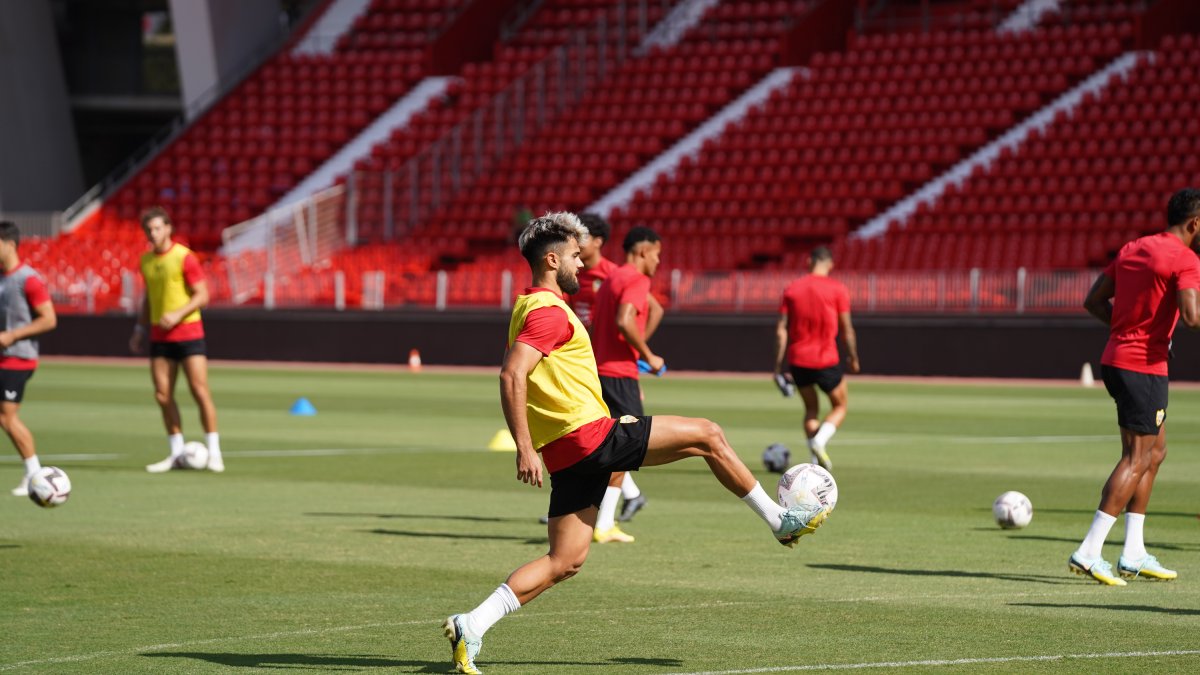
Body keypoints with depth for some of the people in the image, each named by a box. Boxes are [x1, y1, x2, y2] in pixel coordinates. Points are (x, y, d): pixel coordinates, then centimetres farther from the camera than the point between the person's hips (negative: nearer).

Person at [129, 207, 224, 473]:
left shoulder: (184, 257, -9)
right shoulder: (146, 260, 10)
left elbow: (202, 296, -11)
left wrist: (178, 314, -22)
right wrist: (140, 329, 15)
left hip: (188, 332, -6)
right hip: (160, 336, 6)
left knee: (200, 391, -8)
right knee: (162, 395, 2)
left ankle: (214, 452, -1)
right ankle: (176, 453, 10)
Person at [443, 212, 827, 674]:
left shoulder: (529, 309, 19)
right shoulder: (549, 312, -12)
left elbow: (517, 377, 28)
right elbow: (512, 375, -24)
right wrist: (525, 448, -28)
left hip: (567, 456, 10)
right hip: (591, 435, -10)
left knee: (564, 563, 7)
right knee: (706, 436, 1)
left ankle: (471, 626, -4)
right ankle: (780, 520, 12)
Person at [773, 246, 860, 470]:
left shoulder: (792, 288, 4)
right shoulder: (837, 289, -5)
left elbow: (781, 329, 0)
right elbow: (846, 328, -3)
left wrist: (779, 365, 4)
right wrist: (853, 357, 12)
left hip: (797, 361, 3)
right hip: (826, 360, -3)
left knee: (811, 409, 20)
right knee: (840, 406, 15)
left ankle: (816, 459, 9)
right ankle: (820, 440, -11)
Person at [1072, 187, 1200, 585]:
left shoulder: (1132, 249, 14)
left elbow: (1093, 302, 15)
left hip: (1116, 360, 9)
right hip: (1144, 368, -9)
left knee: (1155, 452, 17)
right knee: (1137, 460, -4)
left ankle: (1134, 555, 17)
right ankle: (1088, 552, -8)